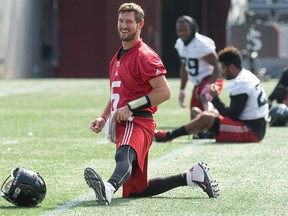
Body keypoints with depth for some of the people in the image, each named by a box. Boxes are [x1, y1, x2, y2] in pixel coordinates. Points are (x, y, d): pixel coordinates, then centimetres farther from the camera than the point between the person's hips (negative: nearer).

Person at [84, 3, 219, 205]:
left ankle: (108, 189, -75)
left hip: (137, 122, -10)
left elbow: (164, 92, -16)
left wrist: (130, 108, -20)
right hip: (122, 125, 10)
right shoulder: (117, 58, 23)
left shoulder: (145, 57, -7)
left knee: (124, 157, -43)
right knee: (136, 191, 15)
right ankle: (191, 176, 24)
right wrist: (103, 117, 17)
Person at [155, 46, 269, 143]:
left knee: (205, 118, -13)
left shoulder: (241, 84, -18)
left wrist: (215, 99, -7)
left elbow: (232, 115, -17)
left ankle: (169, 135, -4)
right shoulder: (247, 76, 14)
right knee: (206, 115, 13)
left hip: (251, 132, -10)